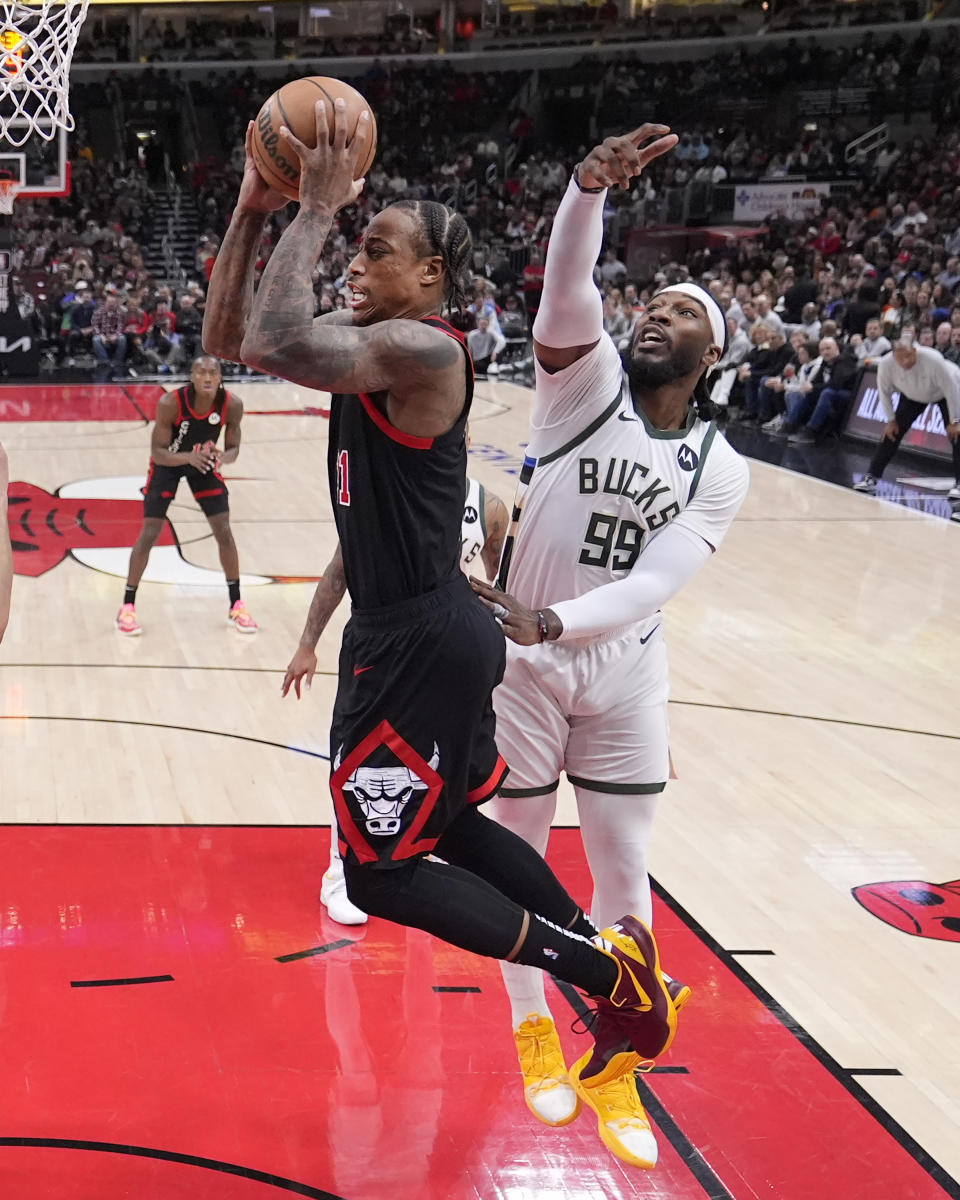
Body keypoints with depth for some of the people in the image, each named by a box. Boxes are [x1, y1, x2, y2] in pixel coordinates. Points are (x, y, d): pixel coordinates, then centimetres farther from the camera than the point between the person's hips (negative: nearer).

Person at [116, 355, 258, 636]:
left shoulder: (232, 405, -25)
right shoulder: (171, 403, -33)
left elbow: (233, 449, -12)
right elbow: (158, 453, -27)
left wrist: (222, 457, -37)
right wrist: (189, 457, -46)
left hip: (204, 462, 3)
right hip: (167, 462, -3)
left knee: (224, 532, -4)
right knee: (149, 533, -7)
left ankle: (236, 605, 11)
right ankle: (127, 608, 4)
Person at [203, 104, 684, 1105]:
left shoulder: (422, 348, -20)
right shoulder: (370, 338, 9)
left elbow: (276, 344, -35)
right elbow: (228, 337, 12)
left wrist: (315, 208, -26)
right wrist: (252, 210, 1)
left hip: (422, 644, -10)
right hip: (406, 633, 10)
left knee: (381, 872, 0)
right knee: (451, 825, 21)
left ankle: (602, 969, 8)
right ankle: (620, 977, 31)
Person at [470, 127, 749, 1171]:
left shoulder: (719, 470, -6)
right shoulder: (586, 379, -10)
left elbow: (654, 585, -18)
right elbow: (566, 289, -31)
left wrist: (552, 623, -33)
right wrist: (590, 189, -50)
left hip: (622, 670, 2)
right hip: (519, 662, -2)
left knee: (623, 868, 7)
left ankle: (610, 1066, 25)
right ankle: (533, 1032, 33)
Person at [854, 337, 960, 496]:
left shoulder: (933, 359, -40)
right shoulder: (886, 364, -31)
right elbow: (884, 392, -12)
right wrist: (891, 420, -9)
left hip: (944, 393, -3)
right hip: (913, 395, 3)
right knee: (892, 432, -5)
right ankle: (872, 477, 4)